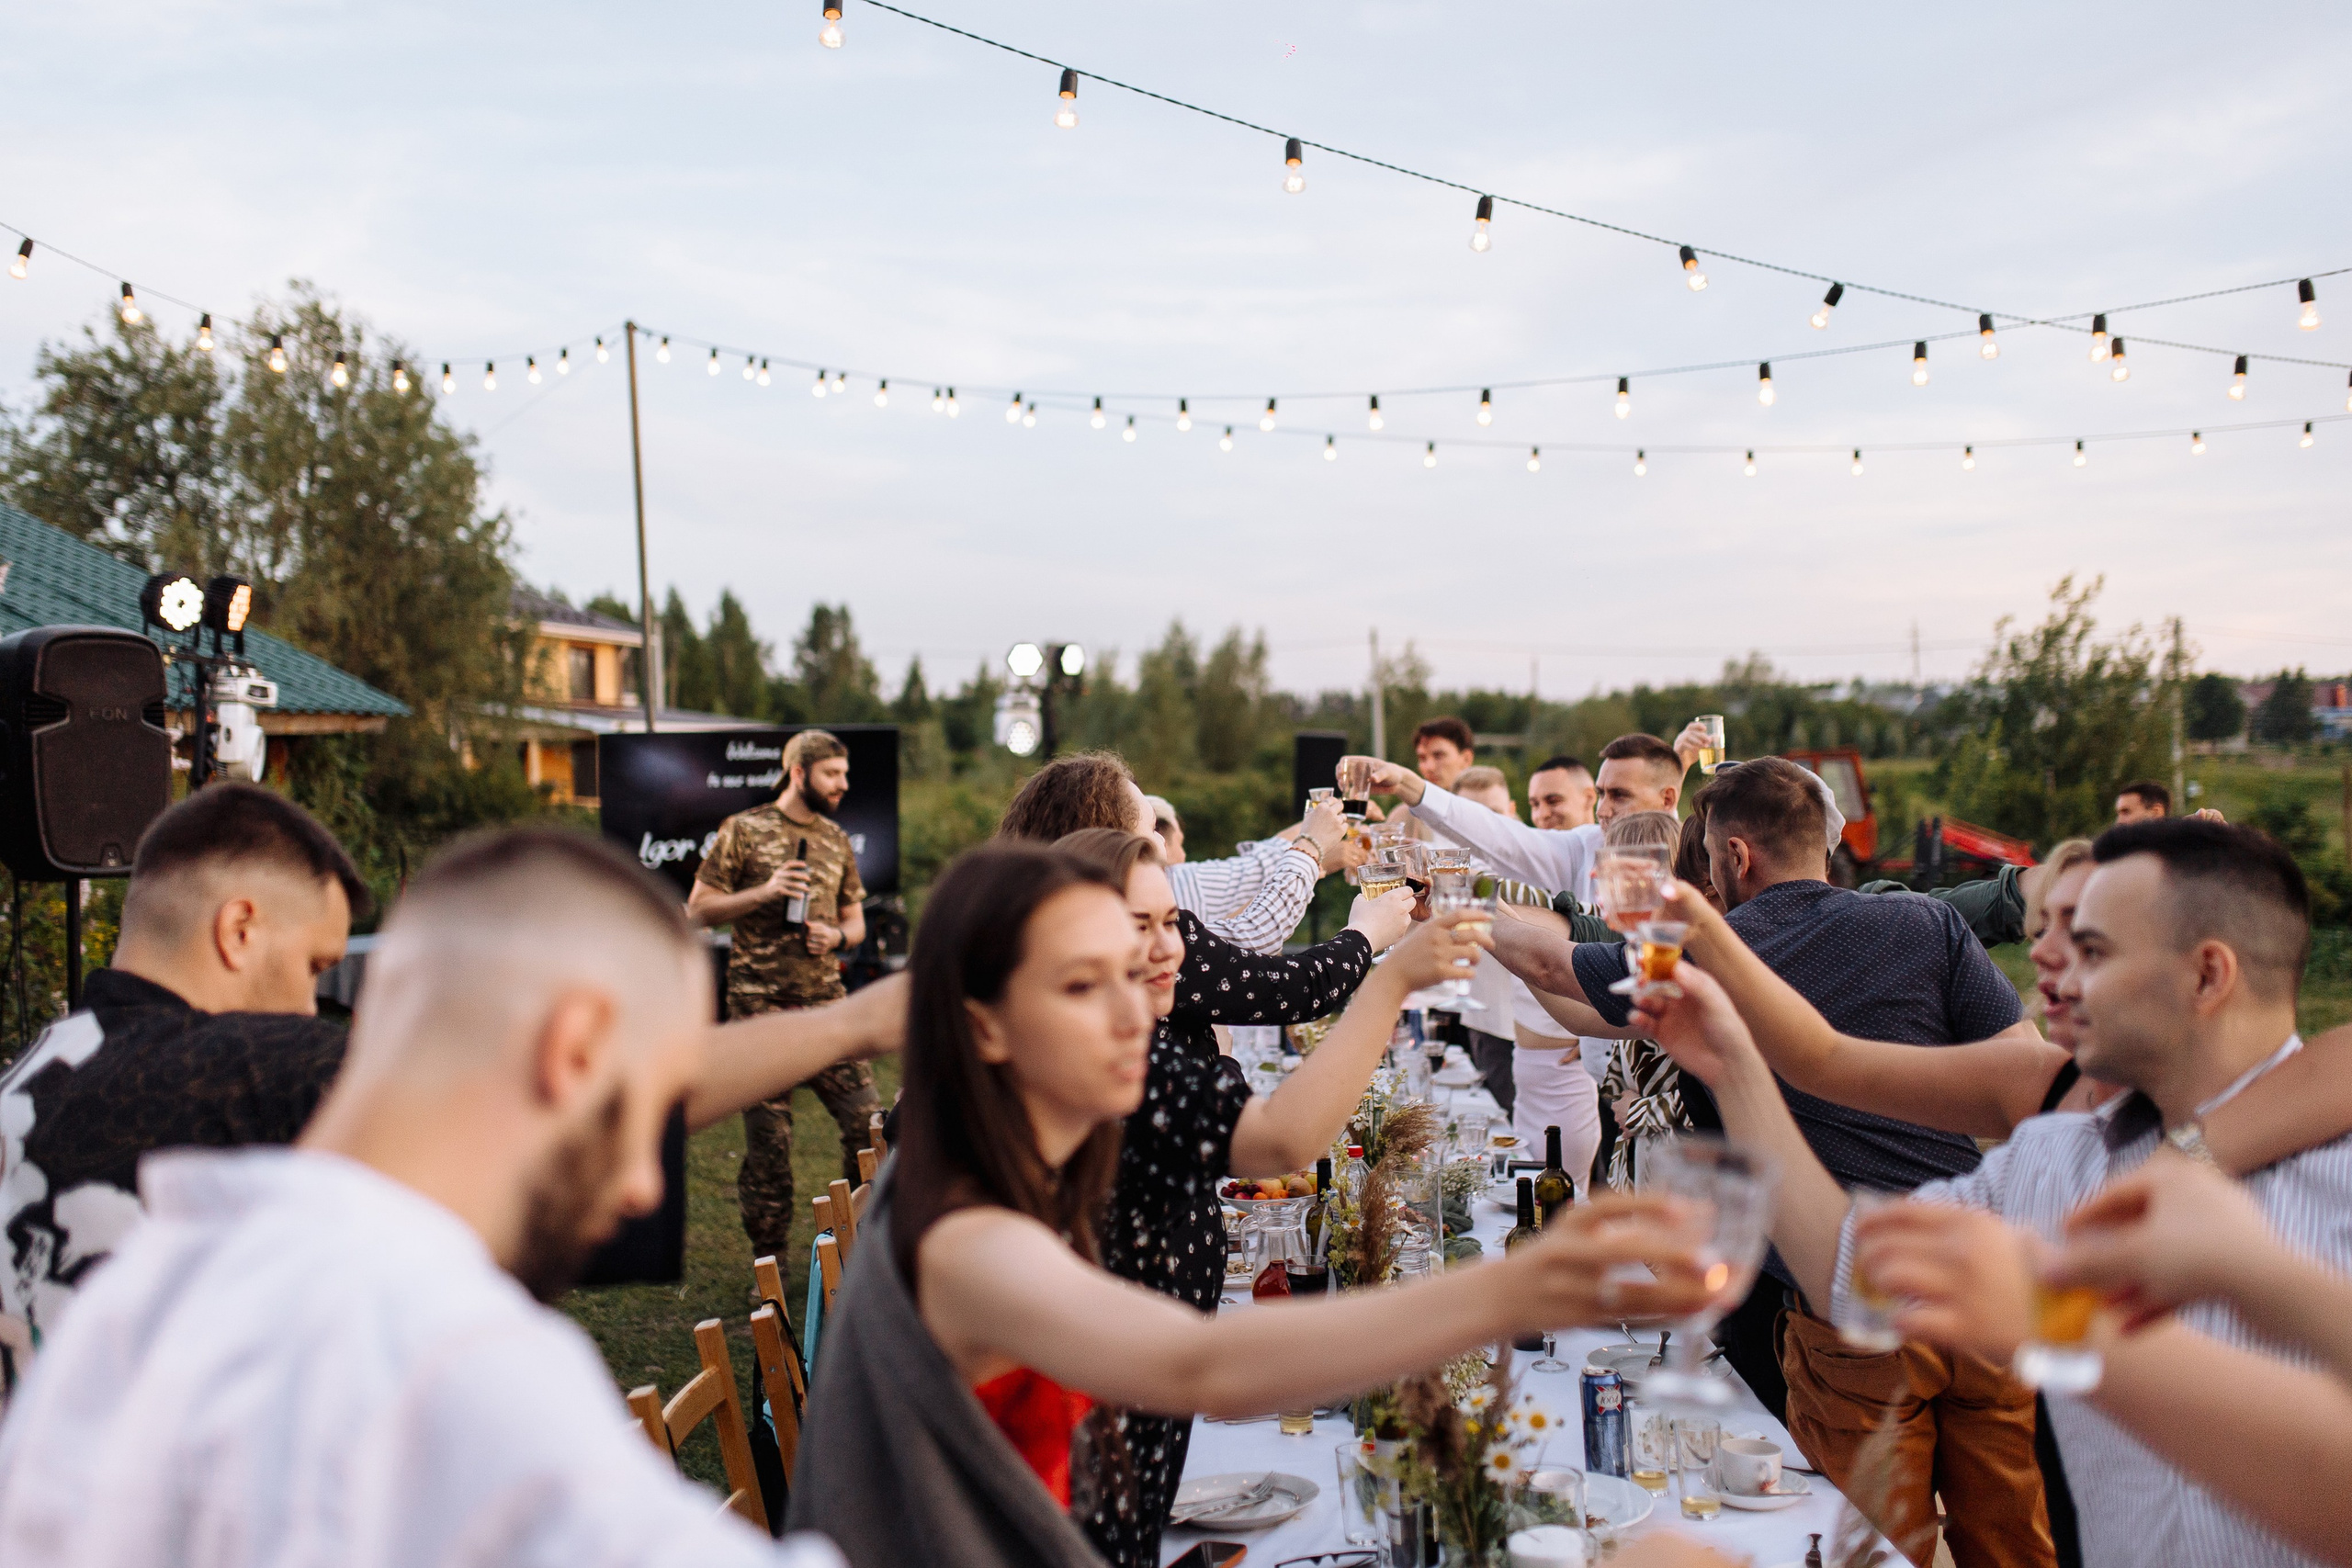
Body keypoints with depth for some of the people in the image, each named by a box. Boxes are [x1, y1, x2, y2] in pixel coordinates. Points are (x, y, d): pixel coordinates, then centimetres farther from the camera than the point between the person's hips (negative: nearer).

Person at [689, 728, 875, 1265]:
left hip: (826, 1002, 4)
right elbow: (699, 907, -2)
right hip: (760, 1005, -4)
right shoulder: (744, 830, 0)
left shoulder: (838, 841, 14)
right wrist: (765, 892, -14)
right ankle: (769, 1261, 18)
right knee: (768, 1141, 3)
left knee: (868, 1120, -4)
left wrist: (837, 936, -3)